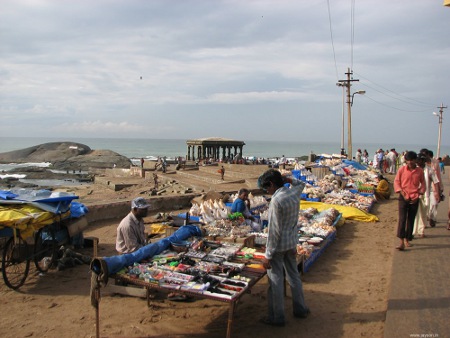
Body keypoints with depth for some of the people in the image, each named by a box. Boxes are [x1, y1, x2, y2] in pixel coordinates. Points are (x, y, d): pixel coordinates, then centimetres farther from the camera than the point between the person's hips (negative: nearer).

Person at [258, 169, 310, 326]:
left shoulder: (276, 201, -23)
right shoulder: (294, 193, -2)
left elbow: (274, 231, -23)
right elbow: (301, 184, 27)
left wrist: (268, 255, -17)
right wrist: (287, 179, 9)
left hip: (278, 245, -8)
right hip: (292, 243, 8)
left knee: (276, 281, 3)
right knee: (293, 275, 20)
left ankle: (277, 317, 13)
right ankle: (300, 309, 33)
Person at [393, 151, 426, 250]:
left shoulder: (420, 171, 3)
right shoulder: (402, 170, -1)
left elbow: (423, 184, 10)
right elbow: (396, 182, 2)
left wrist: (418, 194, -2)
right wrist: (403, 194, -9)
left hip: (414, 199, 2)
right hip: (403, 198, -2)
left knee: (411, 220, 8)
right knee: (402, 219, -10)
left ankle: (407, 239, 21)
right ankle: (401, 242, -12)